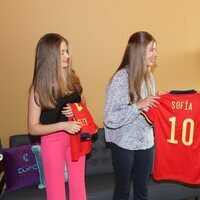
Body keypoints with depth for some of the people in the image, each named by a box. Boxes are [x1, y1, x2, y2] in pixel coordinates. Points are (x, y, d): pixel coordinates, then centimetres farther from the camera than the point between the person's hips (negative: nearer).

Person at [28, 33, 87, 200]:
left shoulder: (72, 78, -2)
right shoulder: (38, 88, -14)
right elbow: (33, 128, -12)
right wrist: (63, 125, -24)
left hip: (76, 136, 4)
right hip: (53, 140, -4)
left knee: (79, 185, 17)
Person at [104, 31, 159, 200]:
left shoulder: (149, 77, 3)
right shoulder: (121, 79, -19)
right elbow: (110, 120, -21)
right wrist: (138, 105, -26)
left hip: (146, 141, 6)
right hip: (124, 143, -5)